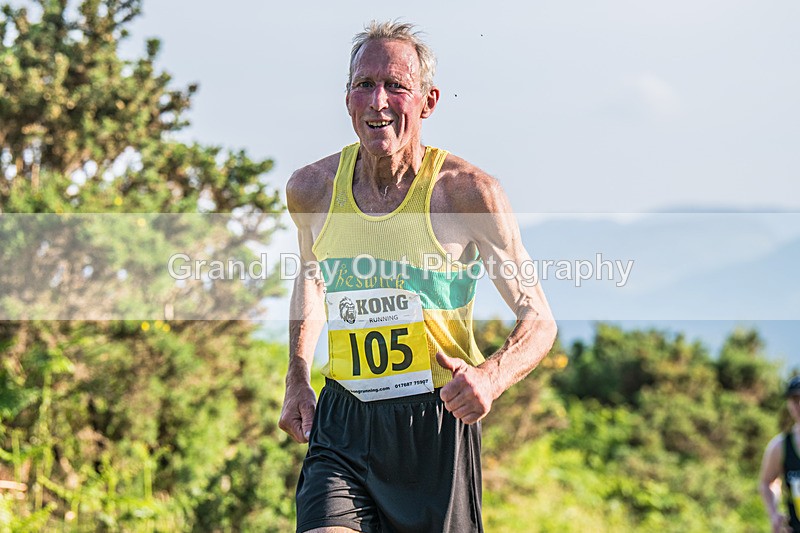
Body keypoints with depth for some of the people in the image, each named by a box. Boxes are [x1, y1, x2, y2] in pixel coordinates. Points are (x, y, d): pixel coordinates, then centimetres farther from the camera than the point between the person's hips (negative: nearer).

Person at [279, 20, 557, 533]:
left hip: (438, 423, -2)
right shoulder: (311, 189, 1)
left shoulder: (467, 191, -9)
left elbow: (539, 321, -5)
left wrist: (490, 377, -25)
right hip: (343, 426, 2)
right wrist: (298, 380, 16)